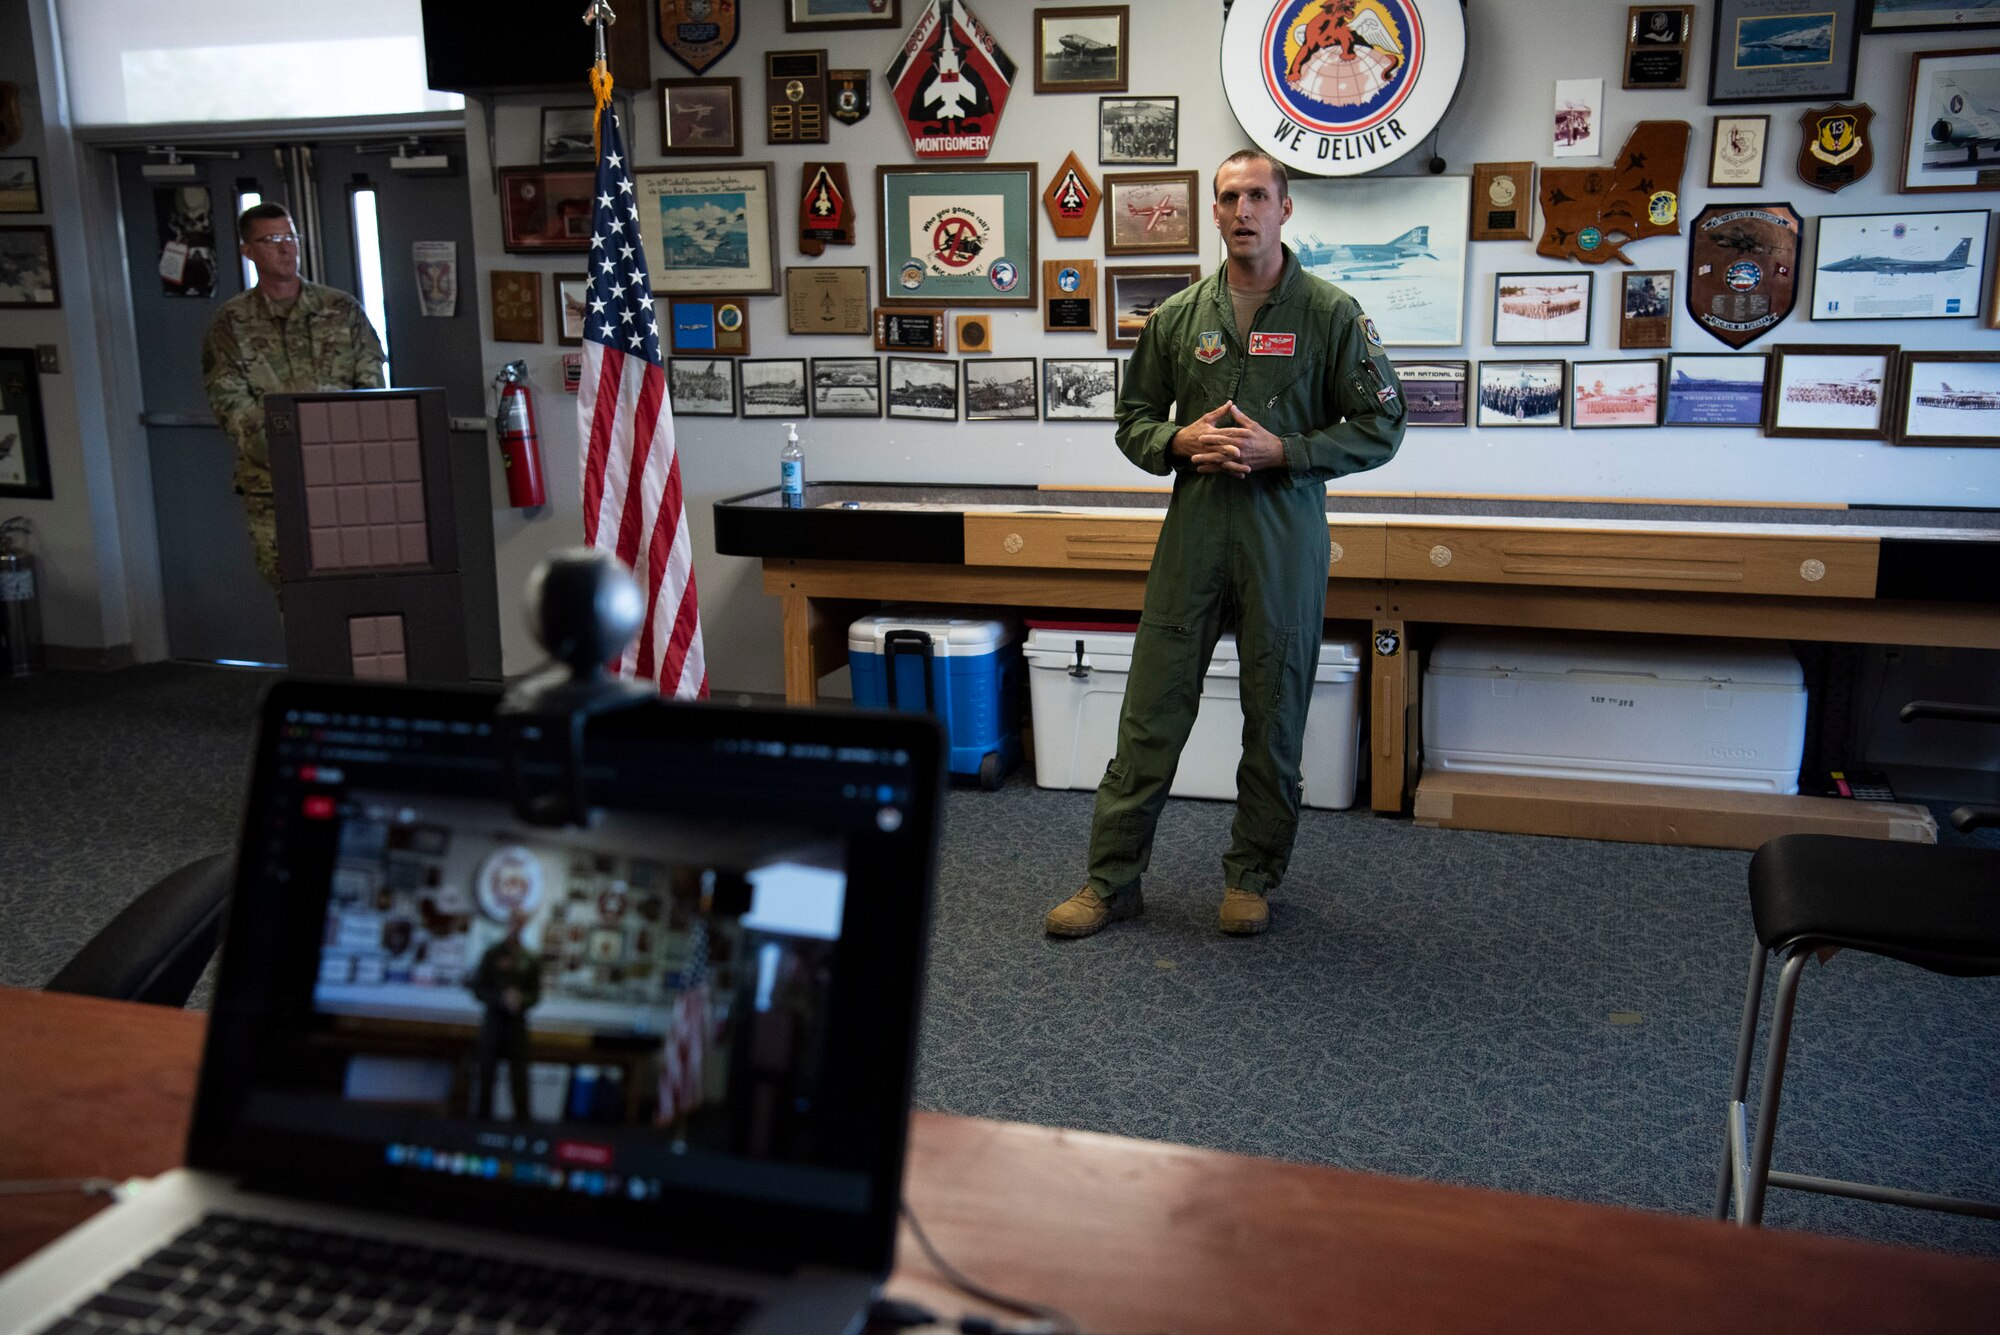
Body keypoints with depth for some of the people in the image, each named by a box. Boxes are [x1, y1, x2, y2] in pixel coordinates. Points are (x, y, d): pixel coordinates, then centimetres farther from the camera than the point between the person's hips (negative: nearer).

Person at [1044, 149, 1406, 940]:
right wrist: (1181, 442, -8)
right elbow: (1133, 422, 14)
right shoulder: (1178, 316, 9)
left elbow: (1380, 428, -1)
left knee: (1275, 717, 7)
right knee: (1151, 712, 2)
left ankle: (1252, 878, 23)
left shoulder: (1331, 314, 0)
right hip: (1193, 528, 2)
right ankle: (1111, 880, 11)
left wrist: (1281, 450, -13)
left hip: (1285, 536, -2)